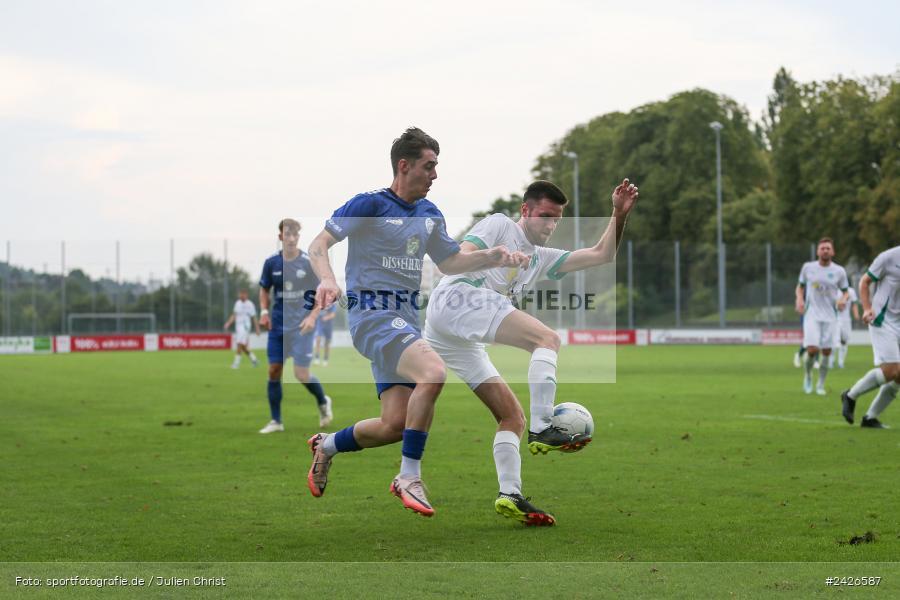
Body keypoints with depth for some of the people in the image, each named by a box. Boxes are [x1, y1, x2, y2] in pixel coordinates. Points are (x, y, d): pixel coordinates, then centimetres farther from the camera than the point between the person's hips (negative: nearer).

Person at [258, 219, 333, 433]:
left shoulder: (309, 263, -7)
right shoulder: (271, 263, 1)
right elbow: (264, 289, 15)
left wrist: (312, 316, -14)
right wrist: (264, 312, -1)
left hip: (301, 326, -3)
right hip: (278, 325, 3)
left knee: (301, 375, -9)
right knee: (274, 371, 2)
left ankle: (323, 402, 23)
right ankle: (276, 421, 14)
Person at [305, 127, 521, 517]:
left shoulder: (430, 215, 14)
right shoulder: (370, 205, -8)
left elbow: (449, 262, 25)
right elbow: (319, 245, -12)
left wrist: (494, 257, 9)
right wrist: (327, 280, -32)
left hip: (405, 317, 8)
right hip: (372, 313, -8)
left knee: (396, 424, 3)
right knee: (433, 372, -31)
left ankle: (326, 446, 32)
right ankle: (409, 478, -19)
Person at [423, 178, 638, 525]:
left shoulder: (543, 259, 32)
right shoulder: (499, 225, 12)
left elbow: (601, 256, 27)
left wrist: (619, 215, 16)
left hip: (461, 343, 9)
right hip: (457, 297, -9)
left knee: (513, 416, 3)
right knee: (548, 339, -22)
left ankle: (510, 496, -7)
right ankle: (542, 430, -33)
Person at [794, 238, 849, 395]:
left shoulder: (839, 271, 1)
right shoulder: (808, 267, 1)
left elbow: (845, 292, 11)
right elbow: (800, 286, 14)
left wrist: (843, 299, -12)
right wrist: (799, 299, -6)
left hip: (830, 316, 1)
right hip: (812, 315, -1)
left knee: (826, 351, 1)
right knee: (812, 349, -15)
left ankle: (821, 385, 16)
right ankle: (808, 376, 13)